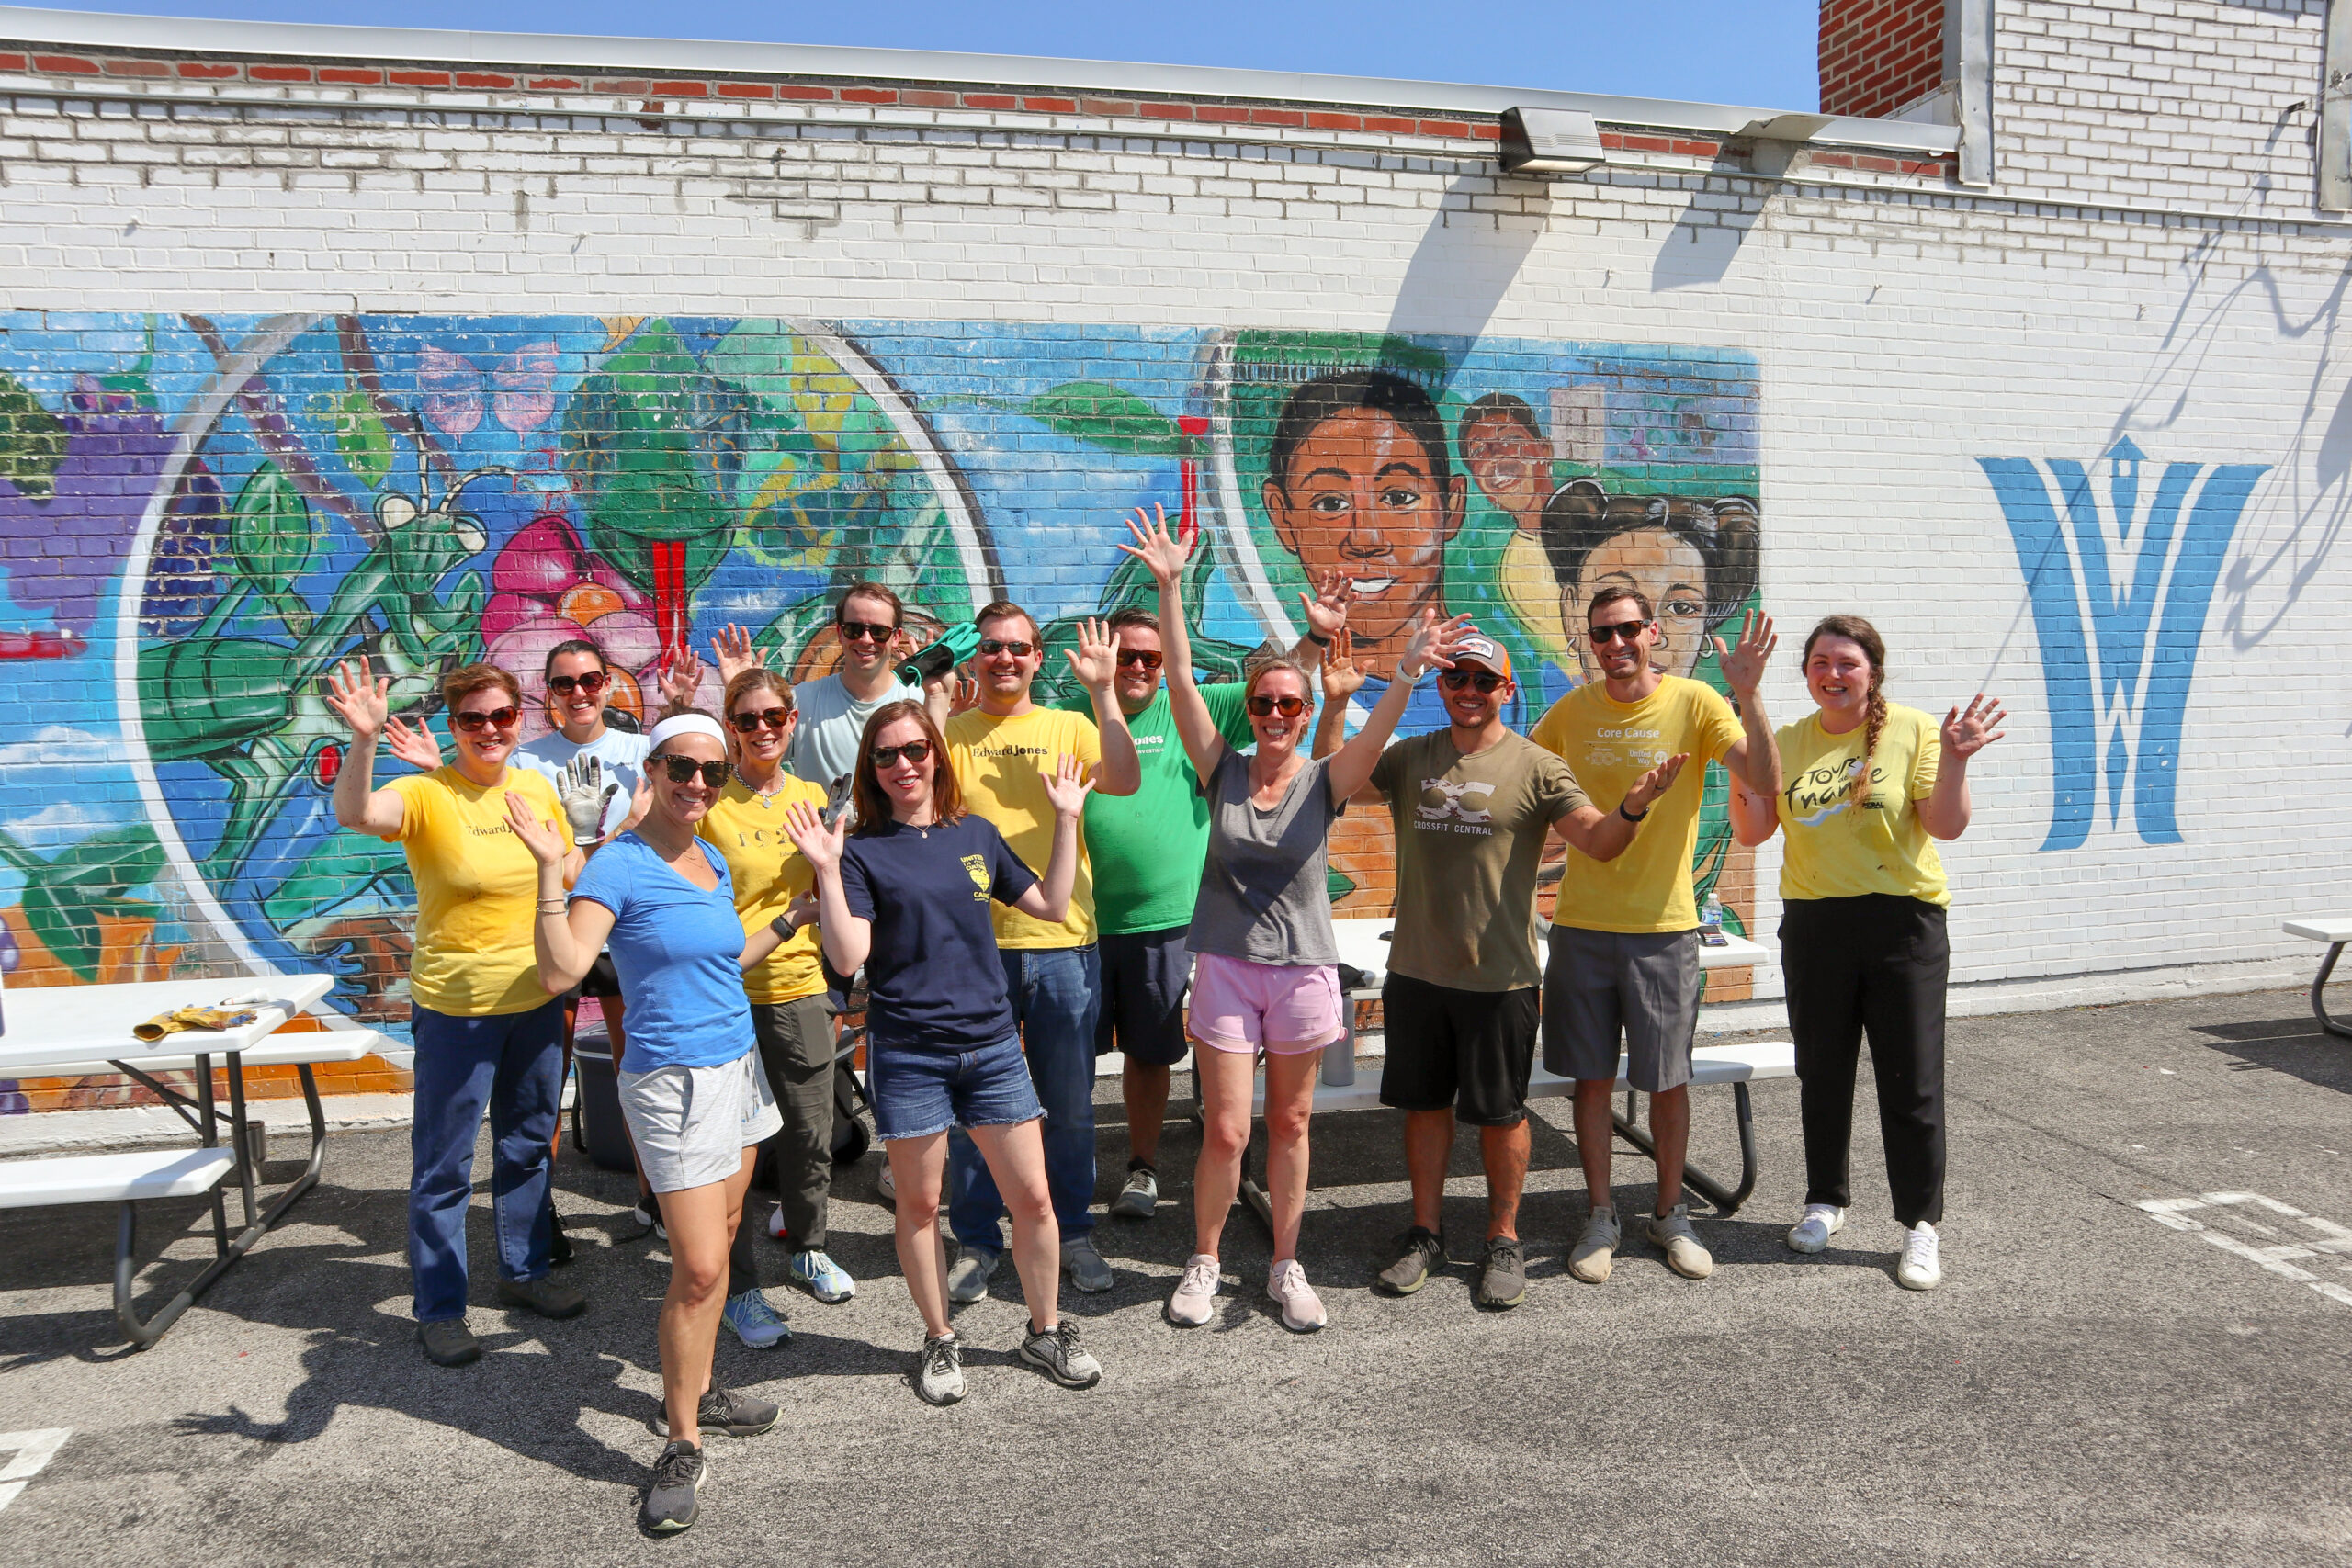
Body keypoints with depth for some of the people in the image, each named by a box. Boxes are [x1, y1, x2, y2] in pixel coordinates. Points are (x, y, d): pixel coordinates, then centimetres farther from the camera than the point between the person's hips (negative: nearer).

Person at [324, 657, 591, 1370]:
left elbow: (574, 878, 13)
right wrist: (364, 740, -48)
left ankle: (525, 1272, 37)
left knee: (529, 1146, 19)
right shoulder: (426, 795, -14)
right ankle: (439, 1310, 18)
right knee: (443, 1165, 4)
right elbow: (355, 814, -35)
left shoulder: (538, 791, 2)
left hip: (536, 998, 6)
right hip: (455, 1006, -5)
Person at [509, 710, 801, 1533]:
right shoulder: (619, 866, -14)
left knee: (718, 1244, 16)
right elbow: (561, 970, -25)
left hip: (737, 1065, 8)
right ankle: (682, 1447, 5)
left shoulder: (714, 863, 9)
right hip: (672, 1080, -8)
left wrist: (794, 915, 22)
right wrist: (551, 870, -32)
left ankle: (697, 1391, 32)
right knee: (698, 1267, -8)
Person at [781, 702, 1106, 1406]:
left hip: (993, 1043, 3)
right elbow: (848, 957, -12)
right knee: (919, 1205, 10)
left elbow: (1052, 906, 11)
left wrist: (1066, 820, 9)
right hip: (907, 1053, -3)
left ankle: (1046, 1331, 26)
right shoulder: (861, 850, -4)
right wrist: (827, 870, -20)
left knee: (1034, 1198, 6)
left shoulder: (976, 834, 8)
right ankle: (939, 1341, 29)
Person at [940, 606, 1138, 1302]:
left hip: (1063, 942, 1)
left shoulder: (1069, 727, 6)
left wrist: (1101, 693, -17)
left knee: (1071, 1104, 10)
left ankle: (1073, 1232, 28)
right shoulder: (950, 733, 6)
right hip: (974, 943, 0)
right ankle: (976, 1241, 24)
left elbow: (1124, 781, -11)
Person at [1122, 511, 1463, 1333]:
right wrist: (1170, 586, -19)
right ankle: (1204, 1263, 21)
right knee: (1226, 1132, 0)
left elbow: (1374, 734, -24)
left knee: (1289, 1124, 13)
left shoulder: (1325, 781, -4)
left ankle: (1286, 1267, 27)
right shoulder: (1223, 771, -2)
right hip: (1226, 963, 0)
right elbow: (1181, 681, -11)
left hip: (1303, 966, 0)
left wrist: (1406, 675, -42)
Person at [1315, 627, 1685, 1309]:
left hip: (1499, 977, -3)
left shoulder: (1535, 767, -5)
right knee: (1425, 1104, 14)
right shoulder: (1409, 759, 6)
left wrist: (1633, 807, -33)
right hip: (1416, 971, 3)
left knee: (1500, 1113, 9)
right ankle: (1426, 1235, 29)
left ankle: (1504, 1241, 25)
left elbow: (1598, 840, -11)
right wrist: (1334, 704, -7)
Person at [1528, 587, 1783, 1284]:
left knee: (1668, 1080, 9)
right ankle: (1602, 1218, 24)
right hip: (1582, 921, 2)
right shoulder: (1574, 709, 3)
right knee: (1592, 1076, 9)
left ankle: (1671, 1214, 28)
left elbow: (1766, 781, -18)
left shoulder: (1693, 702, -7)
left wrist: (1748, 695, -29)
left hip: (1663, 925, -2)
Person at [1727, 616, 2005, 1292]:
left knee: (1911, 1083, 1)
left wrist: (1953, 760, -24)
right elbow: (1753, 831, 3)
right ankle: (1825, 1200, 31)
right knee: (1821, 1074, 14)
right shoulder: (1788, 741, 6)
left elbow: (1947, 826, -10)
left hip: (1902, 922, -3)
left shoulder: (1913, 730, -4)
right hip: (1814, 924, 4)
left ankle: (1920, 1225, 14)